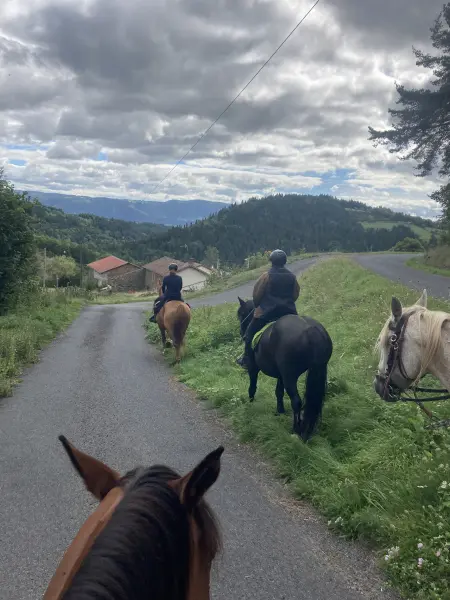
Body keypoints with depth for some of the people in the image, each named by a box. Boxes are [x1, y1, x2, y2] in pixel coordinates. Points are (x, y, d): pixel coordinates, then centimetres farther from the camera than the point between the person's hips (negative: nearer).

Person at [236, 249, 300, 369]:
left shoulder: (266, 276, -10)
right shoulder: (291, 276, 4)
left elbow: (256, 294, -4)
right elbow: (296, 294, 11)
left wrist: (257, 305, 13)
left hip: (267, 311, -4)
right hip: (288, 311, 4)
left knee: (250, 333, 9)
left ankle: (247, 360, 9)